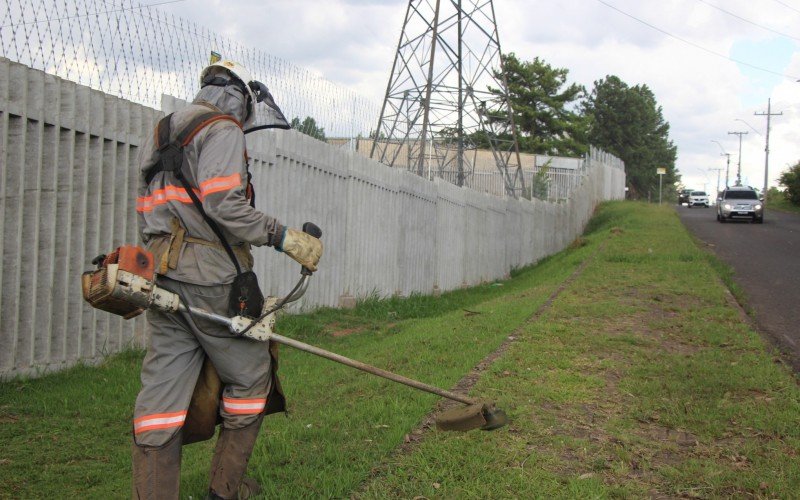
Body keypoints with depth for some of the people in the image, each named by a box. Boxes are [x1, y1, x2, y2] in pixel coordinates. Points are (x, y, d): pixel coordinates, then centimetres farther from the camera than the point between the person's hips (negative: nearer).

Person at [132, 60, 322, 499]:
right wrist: (282, 237, -14)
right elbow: (222, 203, -18)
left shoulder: (158, 137, 24)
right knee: (249, 379, 7)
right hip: (210, 278, -8)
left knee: (162, 388, 6)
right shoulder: (221, 128, -5)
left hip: (162, 277, 9)